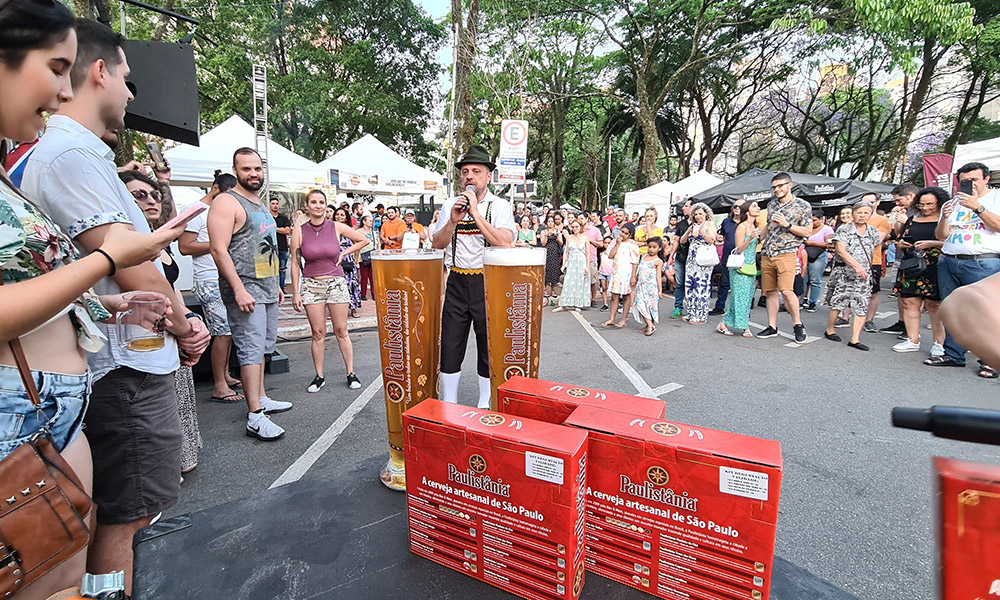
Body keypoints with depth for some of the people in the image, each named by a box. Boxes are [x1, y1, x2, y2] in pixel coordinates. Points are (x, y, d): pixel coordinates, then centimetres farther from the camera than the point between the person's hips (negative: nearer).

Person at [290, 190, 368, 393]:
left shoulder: (337, 227, 1)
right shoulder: (299, 232, 0)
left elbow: (364, 240, 11)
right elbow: (295, 264, 2)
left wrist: (344, 254, 4)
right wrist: (295, 292, -1)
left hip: (336, 283, 0)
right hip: (311, 285, 0)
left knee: (341, 331, 4)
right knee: (318, 333, 4)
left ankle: (351, 373, 13)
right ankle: (319, 376, 16)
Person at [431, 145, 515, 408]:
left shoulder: (499, 206, -2)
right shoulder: (450, 205, 9)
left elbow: (505, 243, -18)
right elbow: (437, 244, 4)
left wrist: (476, 213, -20)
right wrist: (453, 221, -12)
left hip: (487, 284, -3)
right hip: (457, 282, 3)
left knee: (488, 347, 8)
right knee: (449, 346, 7)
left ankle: (484, 407, 25)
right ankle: (448, 406, 23)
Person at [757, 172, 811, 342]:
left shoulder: (802, 205, -1)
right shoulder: (771, 204, 16)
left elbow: (807, 232, -3)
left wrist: (787, 224, -13)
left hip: (786, 254, -5)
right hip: (766, 254, 6)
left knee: (786, 291, -17)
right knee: (770, 291, 7)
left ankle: (798, 324, 2)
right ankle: (772, 327, 15)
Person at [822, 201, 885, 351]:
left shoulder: (872, 232, 11)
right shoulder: (844, 230, -4)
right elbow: (841, 250, -16)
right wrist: (856, 265, -24)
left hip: (864, 275, 4)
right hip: (844, 273, -4)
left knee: (862, 306, -1)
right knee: (838, 302, 0)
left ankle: (855, 339, 2)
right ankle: (830, 330, 20)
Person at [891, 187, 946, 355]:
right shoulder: (911, 220, 18)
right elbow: (899, 242, 23)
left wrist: (931, 244, -17)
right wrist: (901, 244, 2)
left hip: (934, 270, -5)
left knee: (934, 306, -6)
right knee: (909, 303, 3)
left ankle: (939, 343, 2)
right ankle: (913, 340, 10)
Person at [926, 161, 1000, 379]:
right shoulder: (953, 203, 17)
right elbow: (941, 236, 13)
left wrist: (977, 207, -16)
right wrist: (945, 218, -4)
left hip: (983, 263, -5)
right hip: (948, 262, 5)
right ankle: (953, 355, 15)